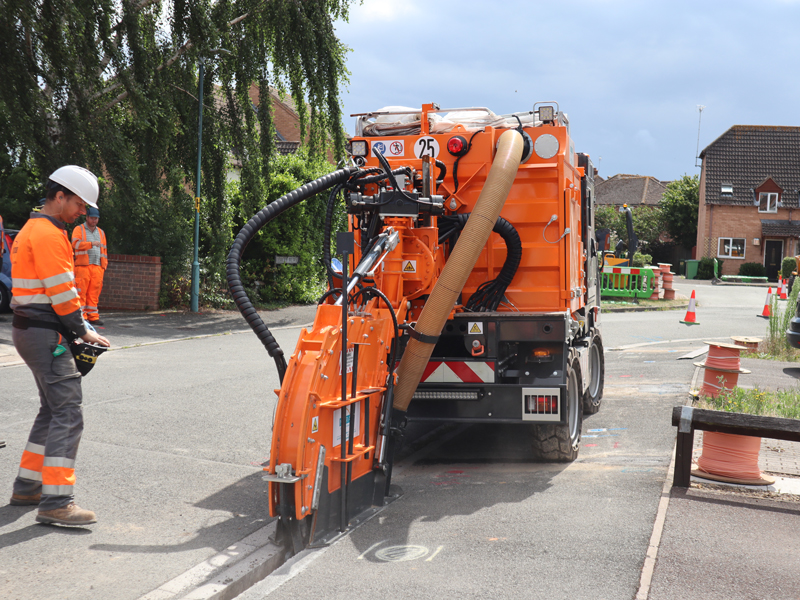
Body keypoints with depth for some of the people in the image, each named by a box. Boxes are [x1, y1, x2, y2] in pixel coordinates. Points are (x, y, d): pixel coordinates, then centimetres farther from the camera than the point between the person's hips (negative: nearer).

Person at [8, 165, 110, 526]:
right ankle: (55, 502, -14)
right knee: (68, 414, -12)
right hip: (45, 334, -11)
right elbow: (62, 293, -19)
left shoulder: (32, 229, 19)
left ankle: (27, 486, 25)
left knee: (53, 410, 18)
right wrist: (84, 332, -8)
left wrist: (78, 329, 13)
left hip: (29, 330, 11)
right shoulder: (49, 234, -15)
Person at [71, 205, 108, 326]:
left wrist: (104, 265, 14)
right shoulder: (79, 229, 7)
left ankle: (93, 316, 4)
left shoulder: (101, 232, 23)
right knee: (81, 292, -7)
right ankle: (81, 316, -6)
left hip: (97, 267, 4)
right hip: (83, 266, -4)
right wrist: (91, 243, -22)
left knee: (94, 293, 2)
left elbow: (104, 249, 24)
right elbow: (75, 243, -10)